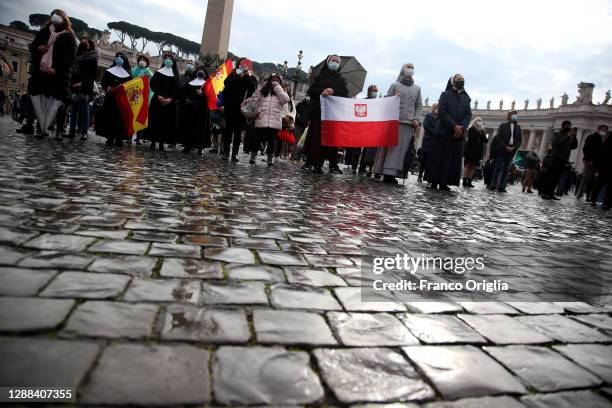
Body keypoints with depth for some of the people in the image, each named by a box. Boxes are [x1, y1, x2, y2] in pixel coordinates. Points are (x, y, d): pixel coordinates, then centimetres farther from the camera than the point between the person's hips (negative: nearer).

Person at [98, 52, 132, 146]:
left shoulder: (127, 73, 13)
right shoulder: (109, 71, 13)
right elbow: (103, 82, 8)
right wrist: (107, 88, -11)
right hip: (111, 97, 0)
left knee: (121, 117, -5)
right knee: (109, 116, -6)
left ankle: (119, 138, -2)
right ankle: (110, 137, -3)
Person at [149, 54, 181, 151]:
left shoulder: (175, 74, 10)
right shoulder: (158, 72, 11)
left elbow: (177, 88, 1)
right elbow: (153, 84, 2)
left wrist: (170, 99, -13)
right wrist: (158, 96, -13)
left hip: (170, 102, 0)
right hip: (157, 100, 0)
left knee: (166, 122, -4)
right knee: (155, 120, -4)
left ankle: (162, 143, 0)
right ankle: (153, 141, 0)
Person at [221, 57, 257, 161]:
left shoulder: (252, 78, 10)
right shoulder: (234, 74, 11)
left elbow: (253, 87, -10)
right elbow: (226, 82, -8)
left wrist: (247, 76, -13)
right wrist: (240, 77, -12)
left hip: (242, 108, 0)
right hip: (230, 106, 0)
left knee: (238, 131, -1)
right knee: (229, 129, 0)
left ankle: (235, 153, 1)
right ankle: (226, 152, 4)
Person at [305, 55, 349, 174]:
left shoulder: (341, 80, 20)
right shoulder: (320, 76, 17)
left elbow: (345, 94, 6)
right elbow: (311, 91, 5)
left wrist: (333, 91, -12)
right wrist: (322, 92, -14)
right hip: (319, 111, -1)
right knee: (317, 137, -9)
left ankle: (333, 164, -7)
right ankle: (316, 163, -7)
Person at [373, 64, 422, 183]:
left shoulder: (417, 88, 18)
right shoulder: (395, 85, 10)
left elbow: (419, 105, 14)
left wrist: (416, 119, 2)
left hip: (408, 123, 3)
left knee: (402, 148, -4)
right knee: (391, 146, -6)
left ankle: (393, 173, -3)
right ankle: (387, 172, -6)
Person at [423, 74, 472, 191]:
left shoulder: (466, 98, 16)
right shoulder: (445, 95, 5)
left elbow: (468, 115, 7)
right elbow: (441, 112, -7)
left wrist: (461, 128, -12)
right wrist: (454, 126, -15)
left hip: (458, 134, 4)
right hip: (443, 132, -3)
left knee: (453, 159, 0)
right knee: (438, 157, -5)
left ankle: (444, 182, 2)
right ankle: (434, 181, -1)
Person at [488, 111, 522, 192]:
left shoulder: (518, 127, 14)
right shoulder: (503, 125, 4)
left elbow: (520, 139, 10)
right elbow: (498, 137, -5)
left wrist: (514, 147, -7)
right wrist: (505, 147, -15)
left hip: (511, 151, 3)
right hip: (501, 150, -3)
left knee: (506, 169, 1)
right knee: (498, 168, -6)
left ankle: (502, 186, -1)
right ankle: (493, 185, -5)